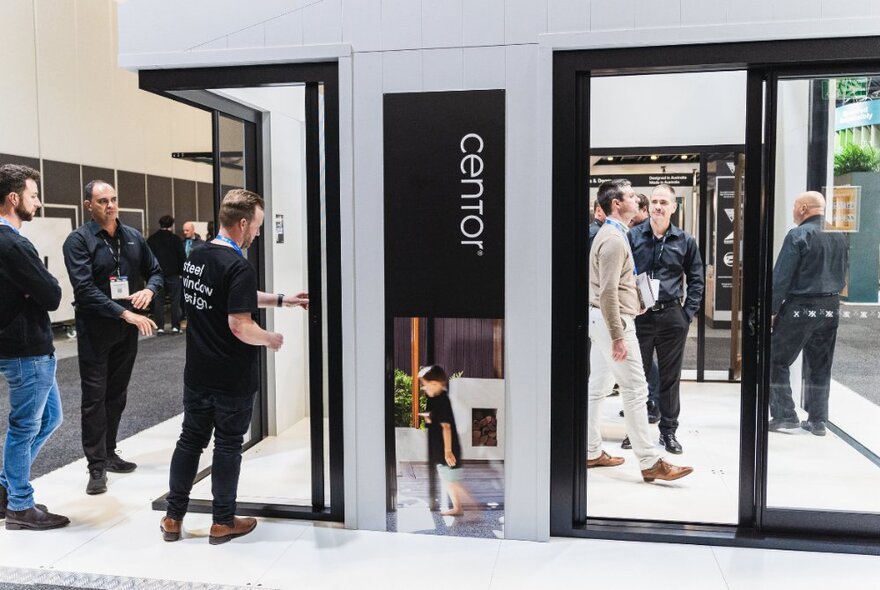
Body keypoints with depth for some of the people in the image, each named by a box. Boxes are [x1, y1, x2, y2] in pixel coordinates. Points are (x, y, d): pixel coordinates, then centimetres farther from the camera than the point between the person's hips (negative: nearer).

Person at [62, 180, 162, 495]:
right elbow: (85, 289, -19)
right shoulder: (79, 240, -10)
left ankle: (109, 454, 27)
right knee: (95, 397, 0)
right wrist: (126, 313, -25)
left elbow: (155, 271, 14)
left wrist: (149, 289, -9)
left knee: (117, 395, 14)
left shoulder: (133, 236, 6)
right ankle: (97, 467, 5)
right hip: (95, 329, -5)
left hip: (128, 328, 5)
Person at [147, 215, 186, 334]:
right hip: (173, 275, -3)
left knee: (158, 301, 5)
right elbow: (182, 257, -6)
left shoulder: (151, 239, 7)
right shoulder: (175, 238, -4)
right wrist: (182, 271, 5)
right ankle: (175, 326, 1)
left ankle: (160, 327, 3)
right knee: (175, 301, 3)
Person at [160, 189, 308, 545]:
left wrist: (281, 299, 19)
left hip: (197, 374, 7)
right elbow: (240, 326, -26)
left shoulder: (195, 258, 6)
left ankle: (173, 518, 25)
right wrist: (271, 339, -7)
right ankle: (223, 522, 20)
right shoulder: (238, 267, -22)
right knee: (227, 446, 7)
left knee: (190, 441, 17)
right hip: (232, 379, -7)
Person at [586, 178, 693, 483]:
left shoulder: (610, 234, 16)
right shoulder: (614, 239, -17)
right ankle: (650, 462, 0)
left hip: (602, 320, 11)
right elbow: (608, 292, -23)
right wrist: (618, 337, -23)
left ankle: (591, 452, 21)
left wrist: (634, 302, 13)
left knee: (597, 387, 13)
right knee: (636, 391, -6)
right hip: (614, 320, -11)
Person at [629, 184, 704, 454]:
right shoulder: (632, 236, 1)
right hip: (639, 316, -1)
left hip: (672, 317, 1)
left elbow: (696, 280, 9)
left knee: (670, 377, 9)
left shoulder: (685, 241, 5)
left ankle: (668, 431, 21)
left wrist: (688, 312, 0)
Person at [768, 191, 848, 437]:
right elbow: (842, 276, 15)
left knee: (777, 361, 4)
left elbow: (781, 277, -15)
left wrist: (771, 309, -12)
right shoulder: (839, 238, 9)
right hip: (831, 308, 7)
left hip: (799, 308, -7)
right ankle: (818, 421, 17)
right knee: (820, 367, 13)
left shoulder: (798, 235, -12)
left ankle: (784, 416, 3)